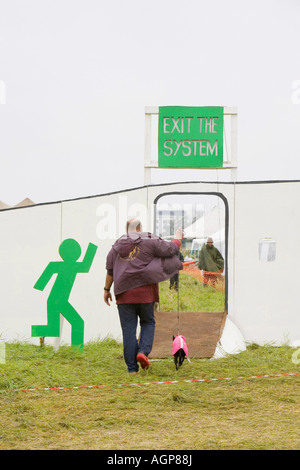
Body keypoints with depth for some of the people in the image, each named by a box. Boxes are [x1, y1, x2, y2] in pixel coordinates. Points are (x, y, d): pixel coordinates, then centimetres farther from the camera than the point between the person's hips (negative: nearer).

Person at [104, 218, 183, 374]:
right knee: (148, 323, 17)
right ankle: (143, 351, -8)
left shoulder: (116, 247, 11)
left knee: (128, 329, 3)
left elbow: (110, 271, 16)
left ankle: (132, 368, 1)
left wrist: (107, 289, 27)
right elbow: (171, 249, 0)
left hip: (124, 294, 2)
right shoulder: (149, 242, -2)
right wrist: (178, 239, 20)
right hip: (145, 292, -2)